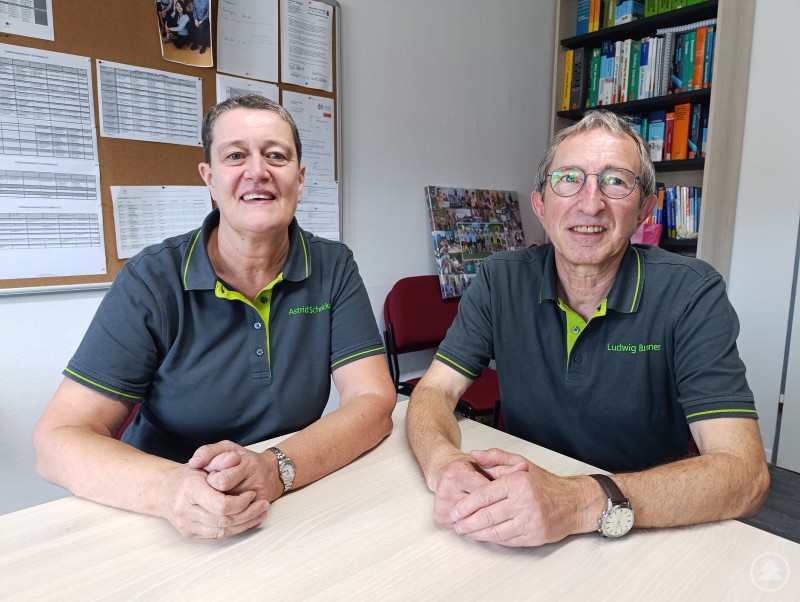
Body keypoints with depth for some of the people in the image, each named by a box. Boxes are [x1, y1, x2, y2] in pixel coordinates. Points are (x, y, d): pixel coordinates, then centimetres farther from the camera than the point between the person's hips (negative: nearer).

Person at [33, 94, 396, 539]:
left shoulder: (334, 269, -4)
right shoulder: (151, 280, -8)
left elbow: (374, 402, -10)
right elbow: (58, 439, -10)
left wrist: (277, 470, -27)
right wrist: (168, 490, -30)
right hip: (169, 535, -1)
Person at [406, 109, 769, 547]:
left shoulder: (692, 294, -13)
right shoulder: (500, 280, -5)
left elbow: (745, 474, -19)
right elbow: (435, 391, -7)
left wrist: (586, 502, -35)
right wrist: (442, 463, -30)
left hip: (652, 533, 1)